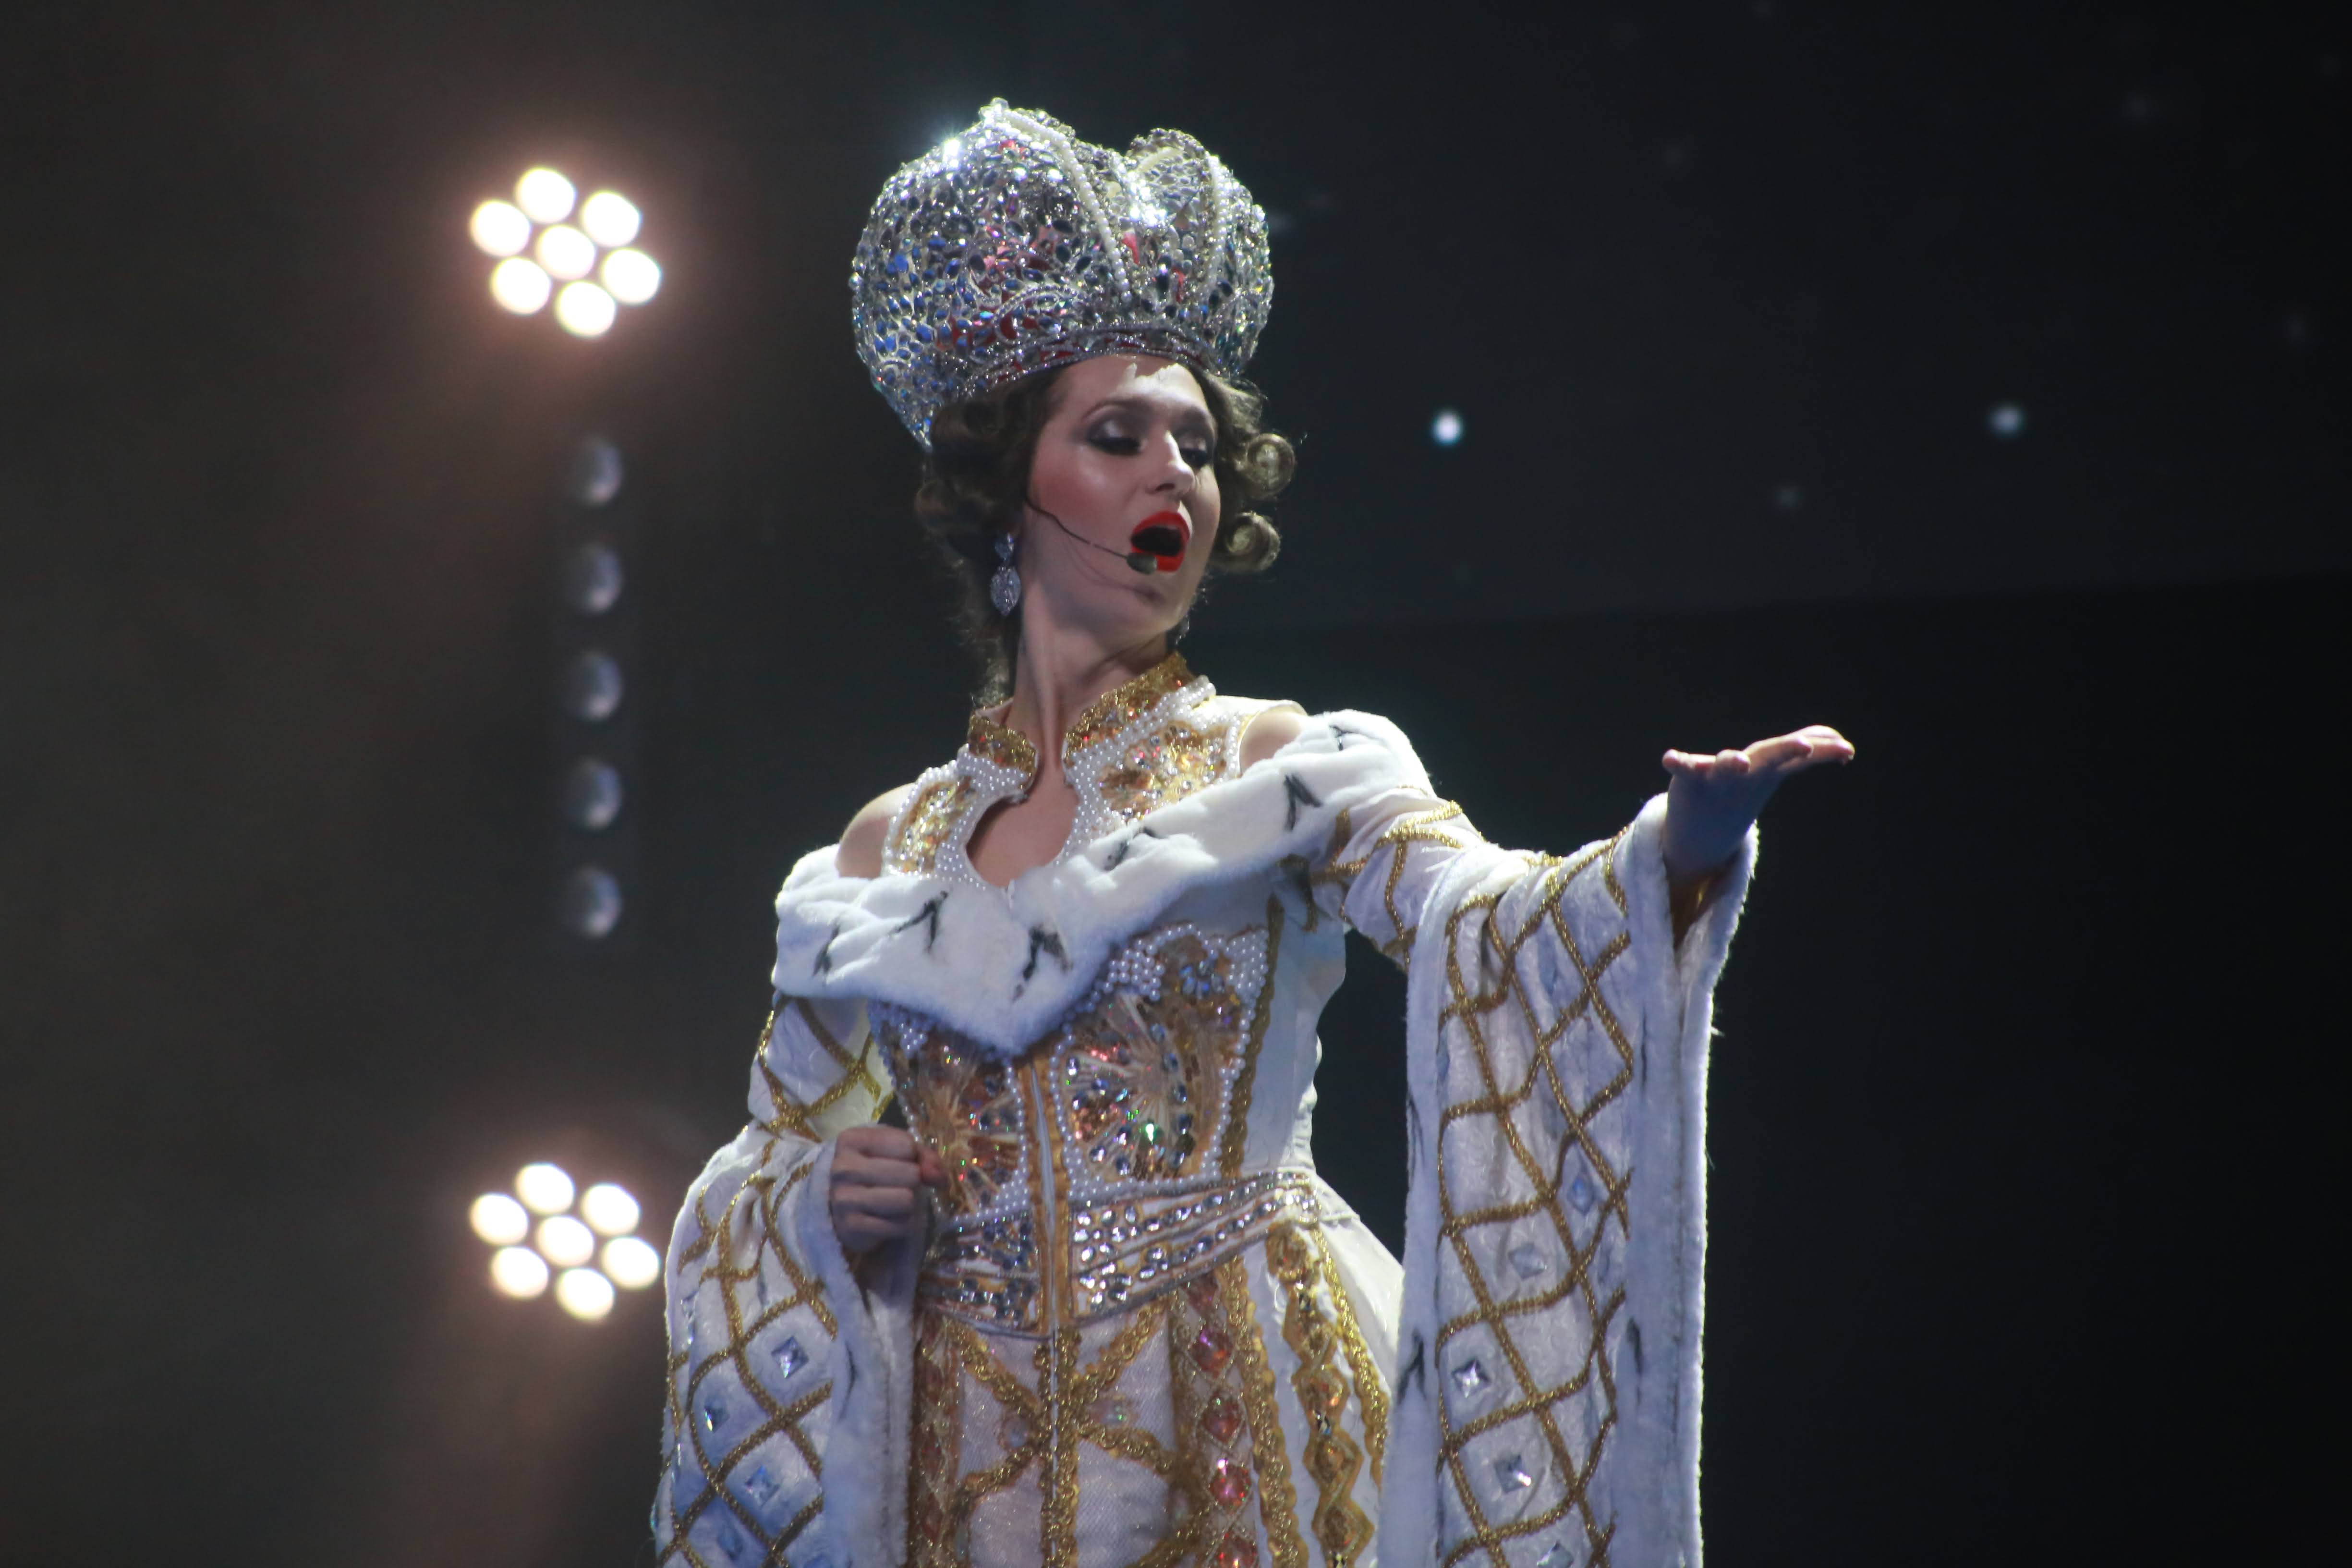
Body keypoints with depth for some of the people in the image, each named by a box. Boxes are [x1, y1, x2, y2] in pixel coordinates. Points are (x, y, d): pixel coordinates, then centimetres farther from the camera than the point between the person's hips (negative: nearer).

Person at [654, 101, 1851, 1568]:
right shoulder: (886, 854, 10)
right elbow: (755, 1196, 17)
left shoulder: (1287, 770, 1)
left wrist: (1677, 853, -38)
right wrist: (830, 1203, -6)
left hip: (1242, 1432, -2)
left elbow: (1492, 926, -19)